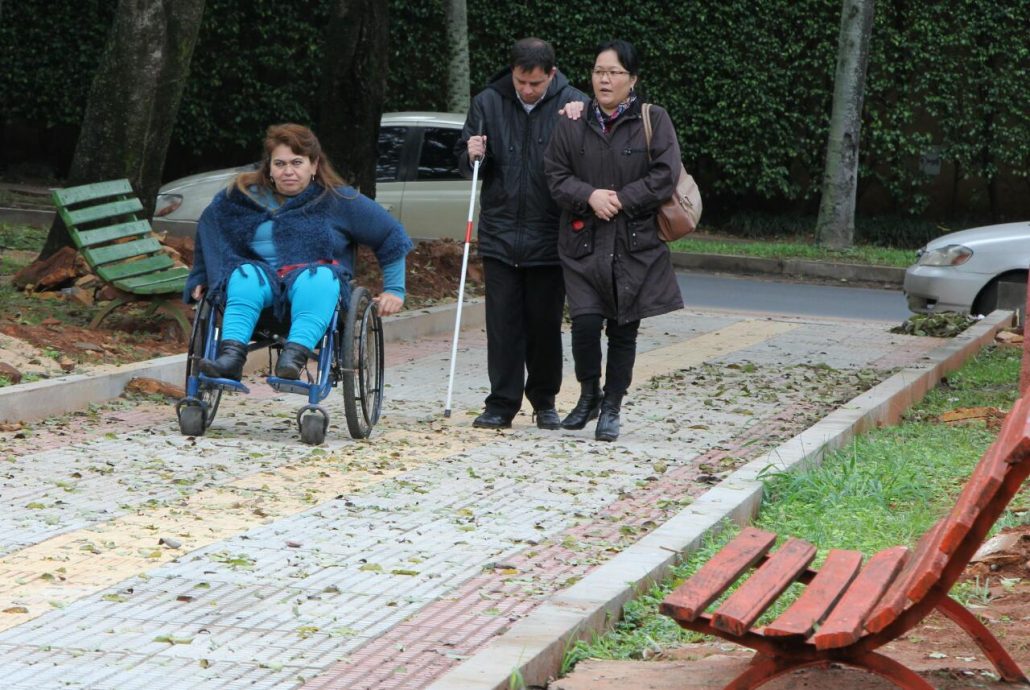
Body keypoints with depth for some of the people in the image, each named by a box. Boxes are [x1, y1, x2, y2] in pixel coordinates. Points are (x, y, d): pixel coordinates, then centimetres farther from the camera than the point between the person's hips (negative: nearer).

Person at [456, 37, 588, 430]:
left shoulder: (574, 104, -3)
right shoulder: (488, 103, 3)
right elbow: (464, 158, 12)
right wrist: (472, 156, -10)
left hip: (549, 237, -1)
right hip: (500, 234, 1)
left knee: (546, 324, 8)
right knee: (502, 324, 3)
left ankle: (544, 402, 22)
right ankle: (502, 405, 8)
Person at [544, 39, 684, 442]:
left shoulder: (654, 122, 0)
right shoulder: (573, 124, 7)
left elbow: (664, 176, -7)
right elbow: (556, 175, 5)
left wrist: (619, 200, -13)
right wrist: (590, 196, -13)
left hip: (635, 243, -1)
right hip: (583, 241, 1)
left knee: (624, 330, 4)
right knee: (585, 322, -12)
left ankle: (611, 409, 15)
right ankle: (589, 395, 11)